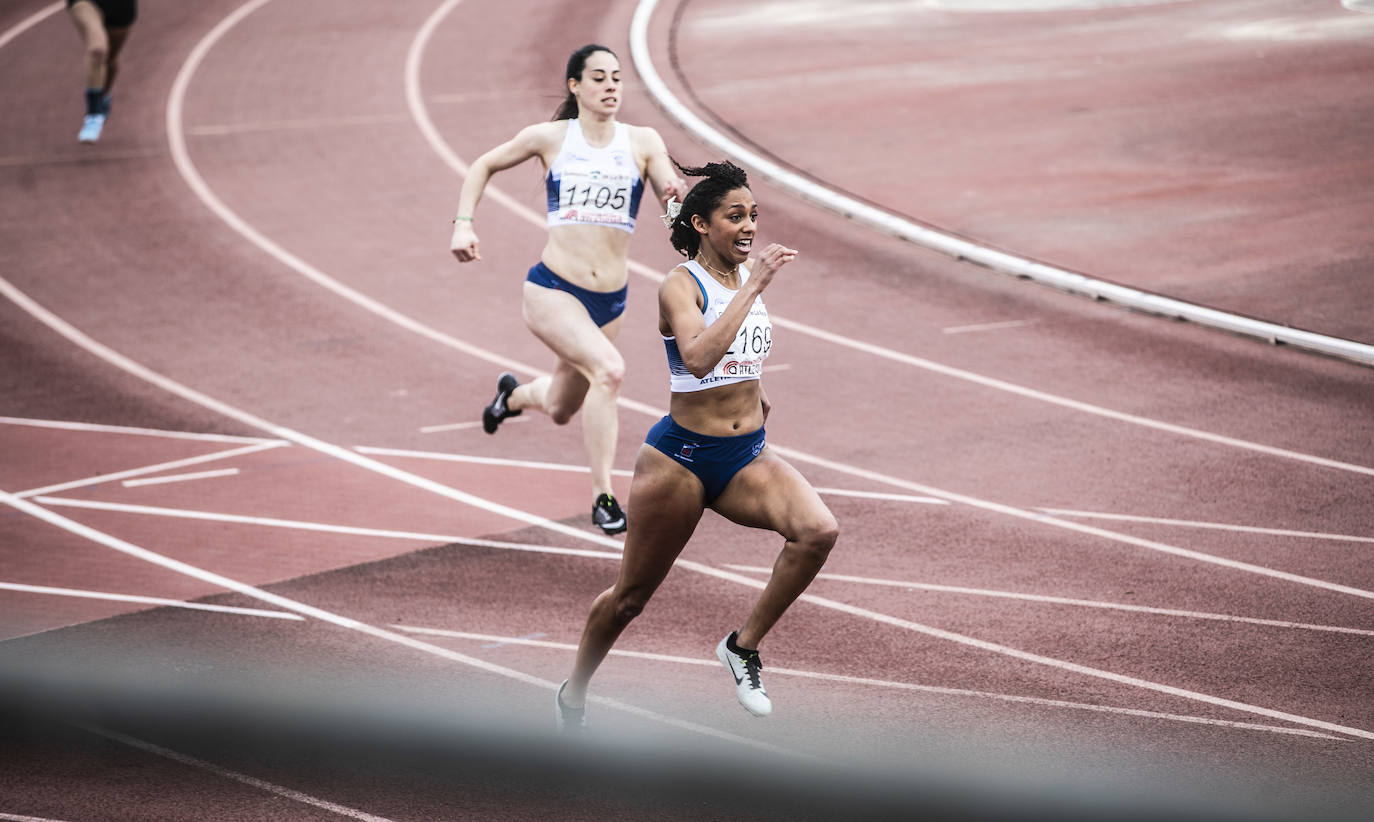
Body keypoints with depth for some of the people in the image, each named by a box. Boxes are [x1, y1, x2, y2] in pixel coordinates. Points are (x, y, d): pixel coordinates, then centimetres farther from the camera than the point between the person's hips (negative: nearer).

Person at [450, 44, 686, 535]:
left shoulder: (642, 142, 2)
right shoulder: (550, 138, -1)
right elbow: (485, 166, 13)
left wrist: (679, 194, -30)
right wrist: (463, 224, 1)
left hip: (610, 302, 4)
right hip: (552, 291, -4)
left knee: (560, 410, 21)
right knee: (609, 369, -30)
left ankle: (513, 394, 58)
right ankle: (603, 496, -21)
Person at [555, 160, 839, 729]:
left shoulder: (750, 273, 4)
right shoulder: (680, 286, -15)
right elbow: (699, 356, -36)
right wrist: (754, 288, -36)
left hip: (747, 456, 5)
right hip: (681, 457, -5)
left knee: (818, 532, -24)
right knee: (632, 595, 8)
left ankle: (744, 646, -6)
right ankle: (573, 696, 33)